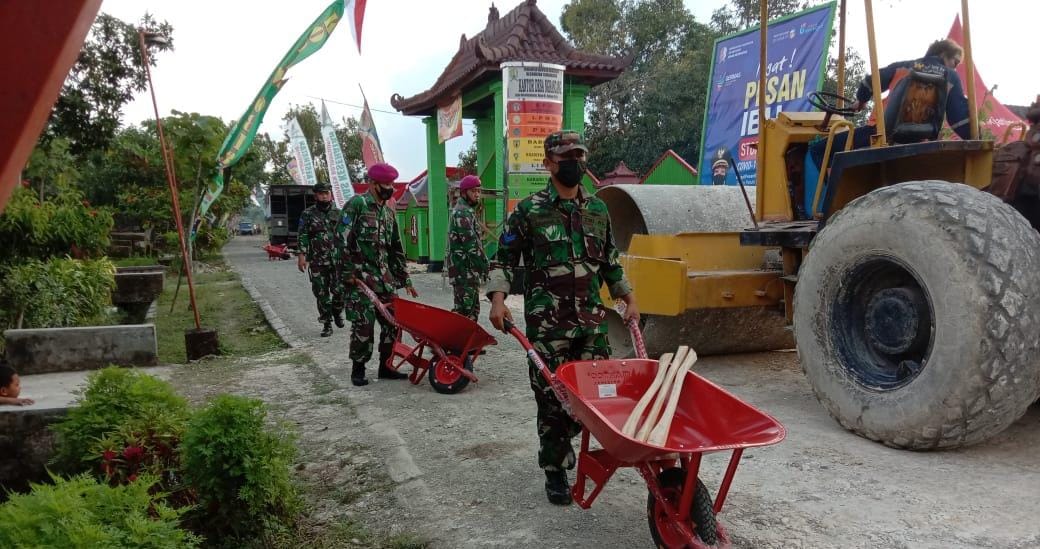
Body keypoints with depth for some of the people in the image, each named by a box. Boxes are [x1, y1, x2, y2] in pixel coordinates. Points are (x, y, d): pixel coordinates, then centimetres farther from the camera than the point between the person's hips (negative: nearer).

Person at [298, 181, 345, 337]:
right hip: (317, 262, -1)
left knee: (339, 290, -4)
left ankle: (337, 312, 26)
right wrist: (302, 255, -9)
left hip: (337, 260, 1)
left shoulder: (338, 213, 9)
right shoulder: (308, 214, 3)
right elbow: (303, 236, 0)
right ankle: (327, 324, 12)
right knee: (321, 294, 2)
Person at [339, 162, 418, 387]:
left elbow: (396, 249, 19)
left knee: (392, 321, 4)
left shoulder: (388, 212, 16)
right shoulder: (356, 204, -6)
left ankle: (386, 366, 16)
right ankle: (358, 369, 9)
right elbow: (343, 241, -12)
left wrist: (405, 280, 16)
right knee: (363, 324, -6)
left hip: (384, 276, 7)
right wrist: (348, 273, -15)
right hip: (360, 276, -7)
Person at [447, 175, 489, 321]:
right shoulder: (462, 213, -13)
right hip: (464, 271, -10)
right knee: (464, 309, -12)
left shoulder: (467, 211, 20)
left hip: (470, 271, 10)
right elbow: (471, 244, -20)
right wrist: (485, 265, -16)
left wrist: (482, 265, 15)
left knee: (473, 309, 14)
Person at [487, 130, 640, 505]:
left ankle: (559, 441, 34)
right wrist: (498, 298, -13)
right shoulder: (529, 210, -1)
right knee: (552, 397, -1)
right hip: (547, 322, -4)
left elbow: (610, 262, 22)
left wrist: (629, 299, 19)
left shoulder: (597, 210, 13)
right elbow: (505, 258, 1)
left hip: (592, 319, 5)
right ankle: (555, 472, 16)